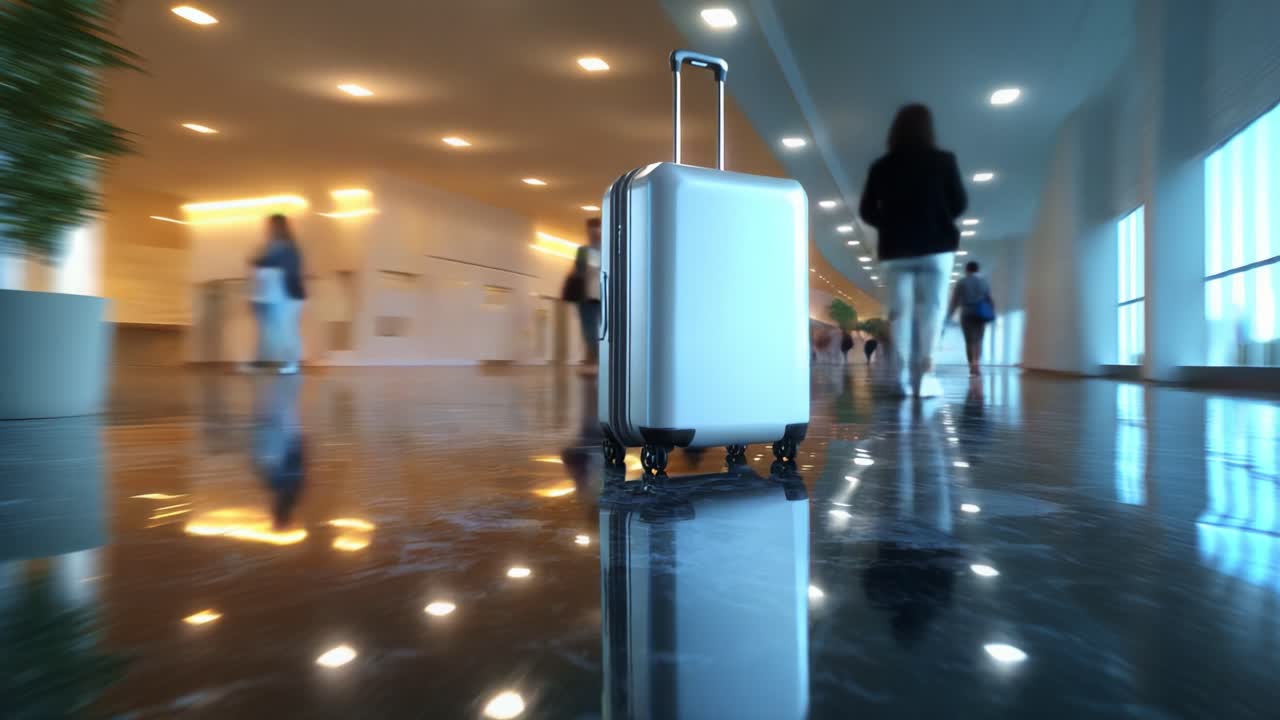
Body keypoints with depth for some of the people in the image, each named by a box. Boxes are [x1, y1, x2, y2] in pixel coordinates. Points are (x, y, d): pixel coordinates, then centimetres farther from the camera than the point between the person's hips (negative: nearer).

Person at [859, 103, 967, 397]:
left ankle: (902, 378, 1)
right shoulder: (943, 161, -1)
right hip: (935, 246, -2)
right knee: (930, 310, 0)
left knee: (900, 311, 4)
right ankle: (923, 377, -7)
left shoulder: (881, 166, 2)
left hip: (895, 248, 2)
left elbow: (866, 211, 1)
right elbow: (960, 203, 1)